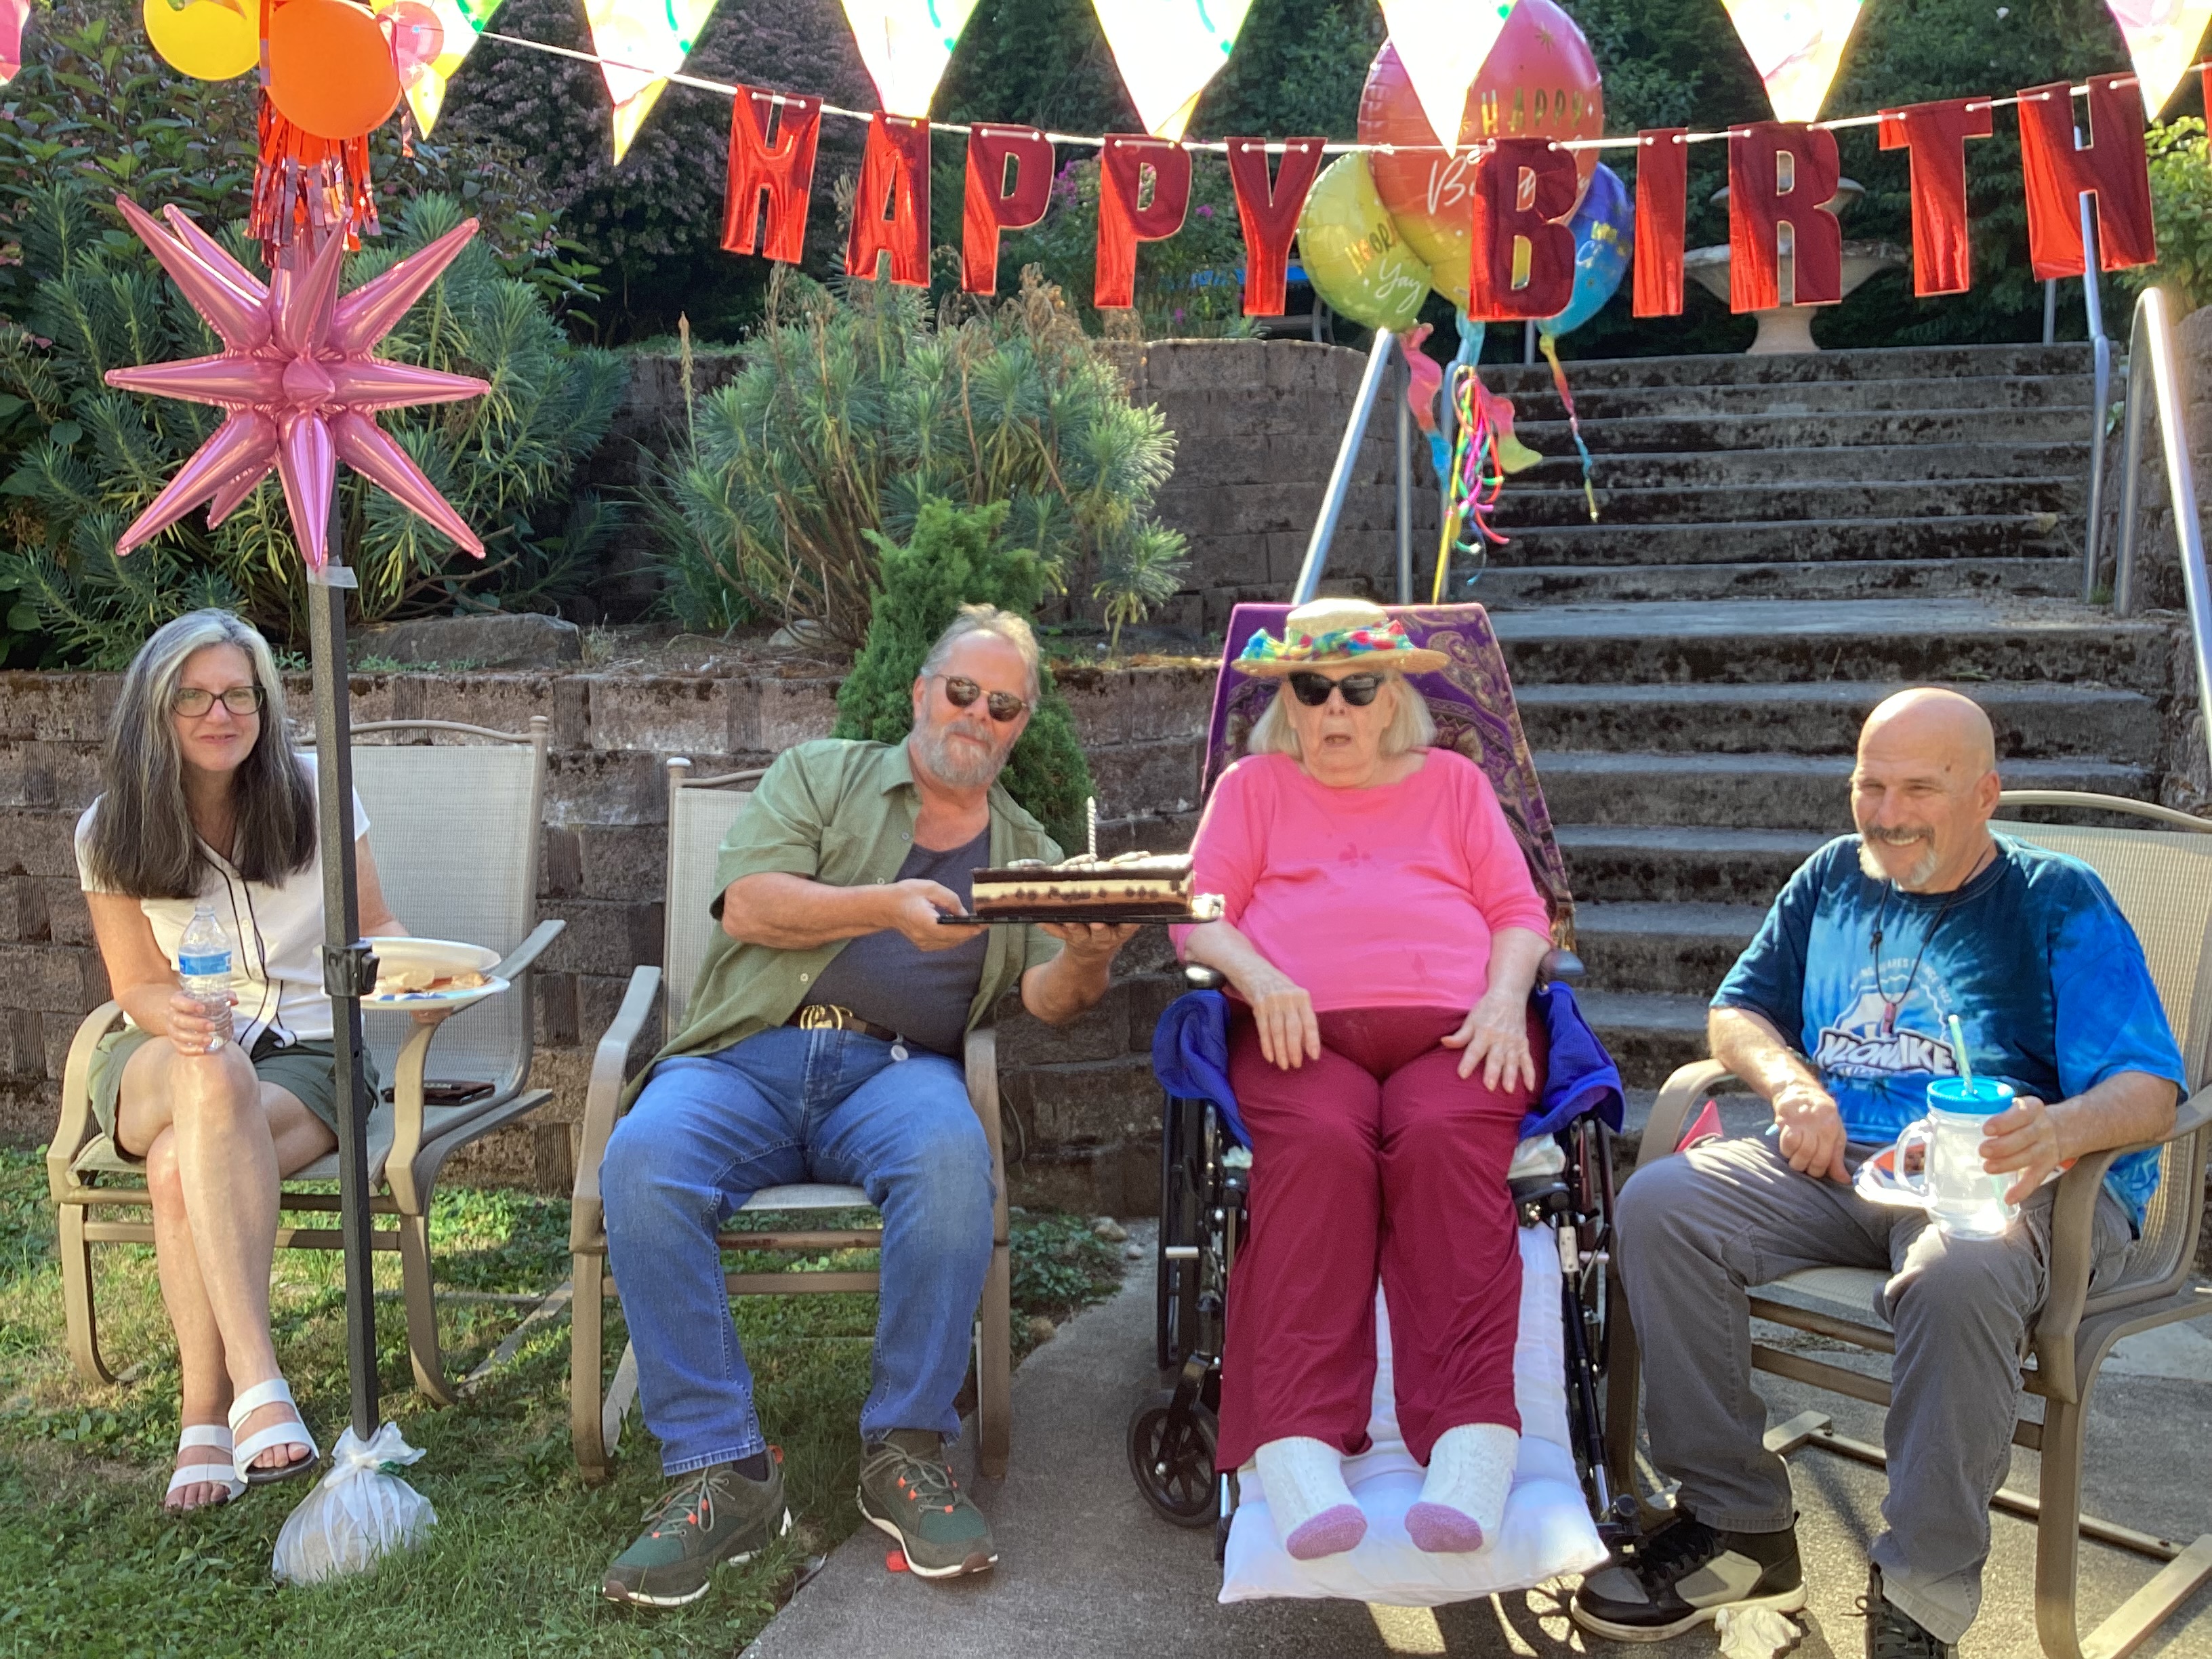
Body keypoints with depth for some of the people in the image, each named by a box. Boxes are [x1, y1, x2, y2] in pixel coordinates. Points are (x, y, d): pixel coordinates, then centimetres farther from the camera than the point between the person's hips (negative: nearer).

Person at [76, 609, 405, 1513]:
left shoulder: (314, 796, -2)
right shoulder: (112, 833, 0)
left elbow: (374, 930, 7)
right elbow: (140, 989, 1)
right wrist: (183, 1018, -24)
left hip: (305, 1055, 0)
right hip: (155, 1065, 0)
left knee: (183, 1168, -35)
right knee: (212, 1073, -40)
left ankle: (207, 1420, -23)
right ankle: (257, 1383, -45)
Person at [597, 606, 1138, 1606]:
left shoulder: (1029, 854, 22)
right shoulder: (821, 775, 17)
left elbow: (1047, 997, 6)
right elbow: (749, 905, 1)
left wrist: (1089, 957, -18)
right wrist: (889, 904, -14)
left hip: (894, 1069, 0)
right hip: (750, 1055, 0)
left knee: (952, 1157, -36)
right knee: (641, 1163, -31)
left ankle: (905, 1450, -19)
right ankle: (720, 1468, -21)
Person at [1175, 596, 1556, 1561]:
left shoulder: (1453, 783, 29)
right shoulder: (1253, 787, 27)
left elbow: (1520, 912, 19)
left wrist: (1505, 997, -2)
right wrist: (1258, 978, -8)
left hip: (1452, 1028, 1)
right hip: (1302, 1030, 0)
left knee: (1444, 1147, -34)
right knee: (1317, 1150, -35)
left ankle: (1470, 1452, -44)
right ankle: (1299, 1457, -46)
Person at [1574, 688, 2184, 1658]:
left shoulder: (2059, 900, 6)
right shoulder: (1833, 877, 20)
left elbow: (2149, 1092, -5)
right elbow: (1737, 1012, 22)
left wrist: (2062, 1131, -30)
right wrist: (1790, 1081, -2)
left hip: (2002, 1179, -4)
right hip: (1833, 1162, 5)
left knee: (1957, 1277, -40)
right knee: (1659, 1204, -22)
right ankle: (1741, 1530, -12)